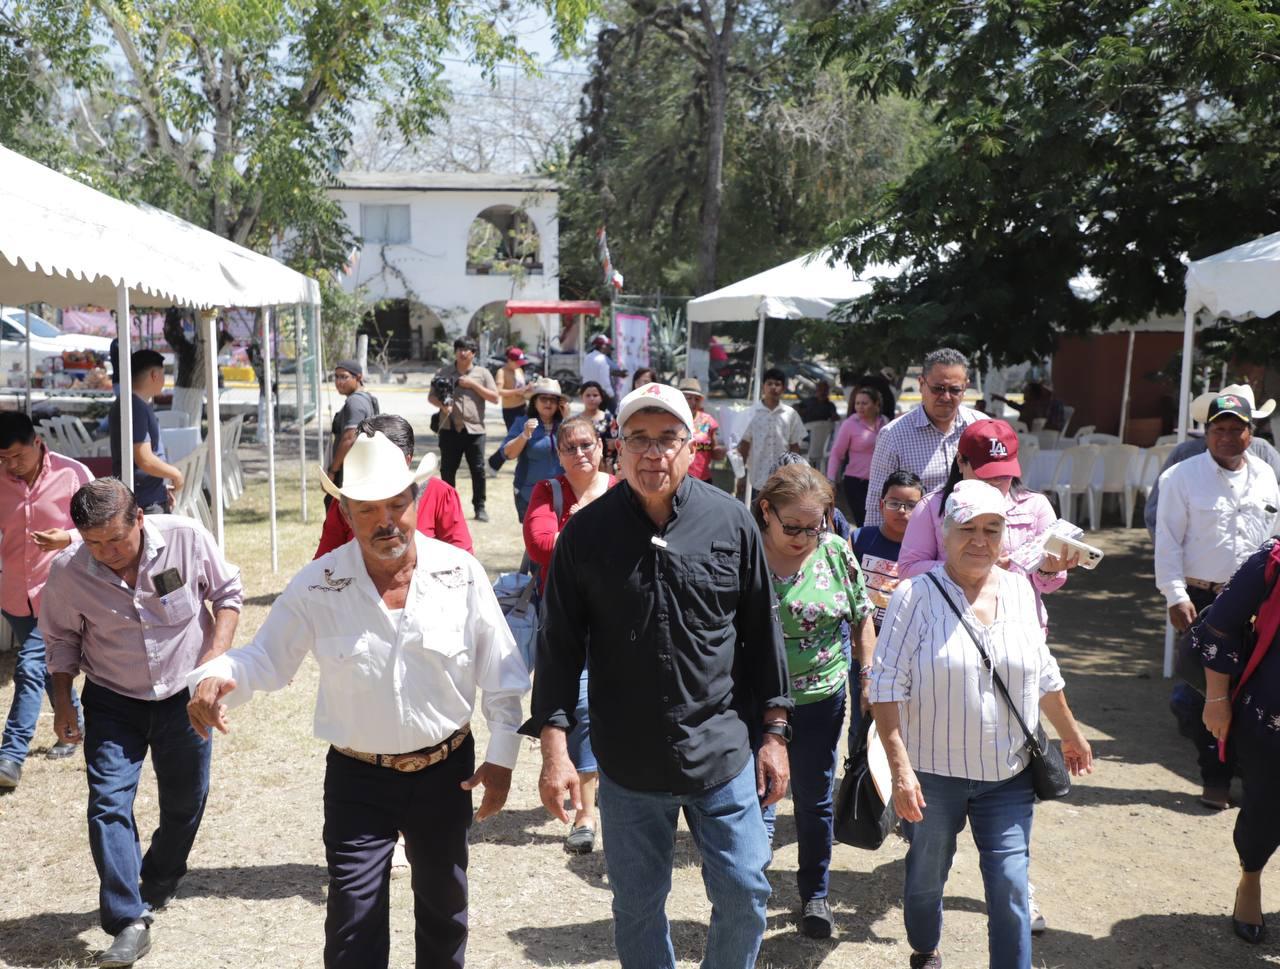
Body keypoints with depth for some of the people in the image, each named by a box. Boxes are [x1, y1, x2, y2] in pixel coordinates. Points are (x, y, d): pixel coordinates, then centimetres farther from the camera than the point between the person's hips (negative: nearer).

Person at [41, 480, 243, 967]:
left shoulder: (187, 538, -21)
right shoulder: (68, 570, -17)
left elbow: (227, 592, -5)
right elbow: (61, 638, 2)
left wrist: (217, 653, -16)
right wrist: (62, 702, 2)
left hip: (184, 695, 0)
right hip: (112, 702, 0)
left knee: (185, 802, 12)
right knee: (108, 803, -11)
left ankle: (157, 888, 38)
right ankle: (129, 923, -5)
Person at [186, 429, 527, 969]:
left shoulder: (460, 573, -10)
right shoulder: (316, 586, -11)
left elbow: (502, 674, -4)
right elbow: (266, 657, -6)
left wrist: (501, 756, -5)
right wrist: (216, 678, -28)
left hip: (447, 771, 1)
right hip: (357, 780, -1)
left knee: (444, 910, 21)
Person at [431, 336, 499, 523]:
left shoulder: (482, 373, 7)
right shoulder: (444, 372, 10)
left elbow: (494, 398, 1)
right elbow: (431, 396, 12)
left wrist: (473, 384, -8)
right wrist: (441, 405, -10)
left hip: (474, 429, -1)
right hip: (450, 428, 1)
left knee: (478, 469, -1)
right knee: (447, 469, 5)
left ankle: (479, 507, 10)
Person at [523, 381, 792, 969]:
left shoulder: (731, 522, -3)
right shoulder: (586, 533, -6)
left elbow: (761, 633, 4)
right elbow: (560, 646, -2)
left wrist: (774, 732, 4)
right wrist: (555, 748, -7)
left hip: (723, 753, 0)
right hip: (627, 762, 0)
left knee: (745, 896, 9)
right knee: (637, 908, 14)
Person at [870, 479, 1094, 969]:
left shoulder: (1018, 590, 2)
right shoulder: (916, 595, -13)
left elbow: (1043, 674, 16)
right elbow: (886, 686, -15)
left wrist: (1071, 734, 23)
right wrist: (900, 768, -20)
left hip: (1007, 775, 3)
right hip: (933, 773, -2)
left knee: (1011, 887, -1)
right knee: (926, 877, 16)